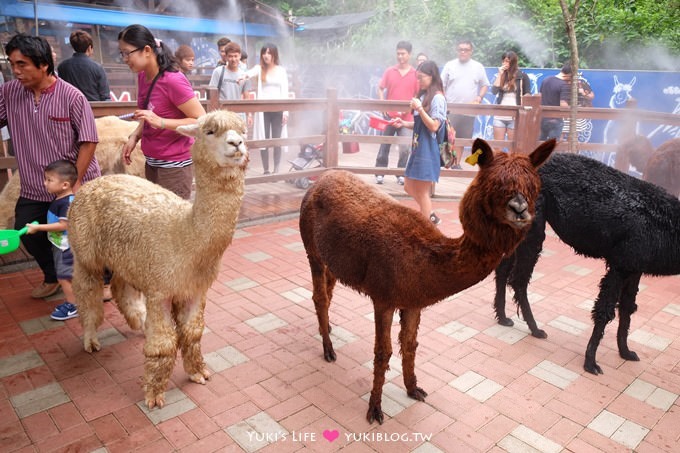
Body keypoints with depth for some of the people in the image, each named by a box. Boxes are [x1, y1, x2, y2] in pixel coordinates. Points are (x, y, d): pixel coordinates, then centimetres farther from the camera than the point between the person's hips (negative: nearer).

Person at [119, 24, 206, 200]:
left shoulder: (173, 80, -19)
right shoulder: (142, 76, 6)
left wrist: (161, 122, -27)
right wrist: (135, 136, 3)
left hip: (174, 165, -8)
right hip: (151, 163, 8)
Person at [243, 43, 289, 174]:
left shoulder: (281, 70, 7)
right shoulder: (260, 68, 4)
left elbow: (285, 91, 3)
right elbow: (251, 72, -19)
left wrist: (286, 111, -5)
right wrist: (244, 75, -44)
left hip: (278, 109, 0)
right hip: (263, 109, 0)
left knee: (277, 140, 2)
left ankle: (276, 170, 9)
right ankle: (266, 171, 9)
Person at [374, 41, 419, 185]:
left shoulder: (415, 74, 1)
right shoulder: (389, 71, 5)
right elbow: (380, 89, 8)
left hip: (406, 117, -1)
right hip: (389, 115, 1)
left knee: (404, 148, -3)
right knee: (384, 146, 8)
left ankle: (401, 175, 11)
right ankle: (380, 173, 17)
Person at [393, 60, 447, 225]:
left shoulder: (437, 98, -13)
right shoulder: (423, 95, 12)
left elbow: (434, 126, -17)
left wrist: (419, 108, -21)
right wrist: (404, 124, 3)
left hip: (428, 150, -9)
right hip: (417, 148, 9)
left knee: (422, 192, -1)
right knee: (409, 187, 14)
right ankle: (431, 216, 28)